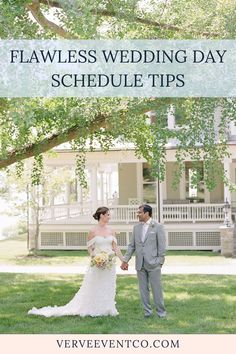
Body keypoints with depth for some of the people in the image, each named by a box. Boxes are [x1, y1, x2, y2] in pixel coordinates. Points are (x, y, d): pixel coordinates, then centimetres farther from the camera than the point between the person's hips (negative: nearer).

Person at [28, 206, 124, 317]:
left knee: (108, 288, 8)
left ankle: (106, 309, 17)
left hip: (110, 265, 4)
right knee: (93, 287, 1)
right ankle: (92, 309, 10)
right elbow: (90, 248, -1)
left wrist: (123, 261, -1)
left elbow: (115, 247, 5)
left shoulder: (110, 230, 5)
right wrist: (95, 258, -18)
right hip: (97, 264, -4)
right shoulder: (93, 231, -6)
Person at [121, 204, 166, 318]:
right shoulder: (136, 227, 10)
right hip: (140, 264, 4)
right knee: (143, 289, 9)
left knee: (157, 288, 0)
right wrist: (125, 260, 6)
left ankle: (161, 311, 11)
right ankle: (147, 311, 18)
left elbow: (162, 246, -4)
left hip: (153, 263, -4)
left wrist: (160, 262, -8)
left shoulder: (158, 227, -3)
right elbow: (132, 245, 12)